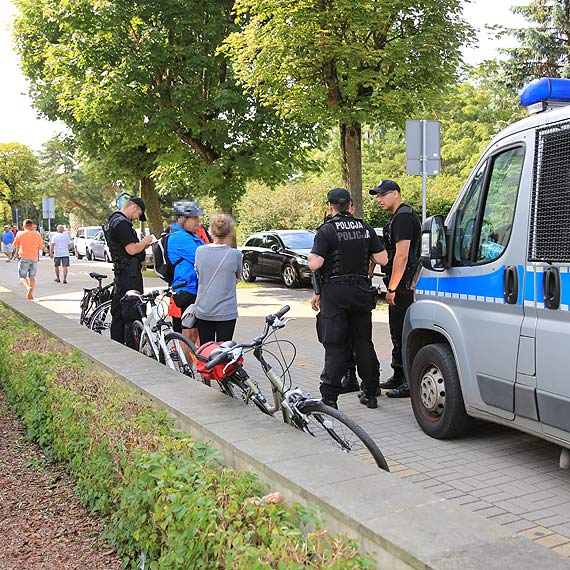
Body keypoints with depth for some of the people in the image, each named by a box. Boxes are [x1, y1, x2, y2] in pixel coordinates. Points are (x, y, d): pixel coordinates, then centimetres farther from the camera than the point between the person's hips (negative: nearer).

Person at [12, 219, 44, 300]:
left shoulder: (20, 234, -2)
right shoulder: (37, 235, 3)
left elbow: (15, 245, 6)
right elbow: (41, 247, 11)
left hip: (24, 258, -3)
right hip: (34, 258, 3)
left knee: (22, 277, 2)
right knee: (32, 277, 13)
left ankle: (28, 287, -26)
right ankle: (31, 294, 8)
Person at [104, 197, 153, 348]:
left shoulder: (111, 221, 17)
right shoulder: (122, 223, -17)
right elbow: (132, 249, -24)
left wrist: (142, 245, 13)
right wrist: (145, 241, -6)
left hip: (119, 273, 11)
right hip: (130, 273, -11)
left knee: (118, 313, 15)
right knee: (133, 314, -7)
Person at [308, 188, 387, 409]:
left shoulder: (326, 231, -10)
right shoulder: (366, 229, 5)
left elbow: (315, 264, -17)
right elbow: (382, 259, 2)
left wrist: (311, 256, 4)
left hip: (334, 291, -4)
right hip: (361, 290, 4)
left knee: (335, 346, 0)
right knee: (364, 343, 13)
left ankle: (329, 397, 0)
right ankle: (370, 393, 20)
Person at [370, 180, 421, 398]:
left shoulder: (403, 216, -14)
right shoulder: (400, 216, 20)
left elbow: (401, 256, -21)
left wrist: (392, 289, -20)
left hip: (403, 286, -11)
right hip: (403, 285, 11)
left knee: (402, 334, -8)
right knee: (397, 333, 16)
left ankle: (410, 383, -4)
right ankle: (398, 378, 26)